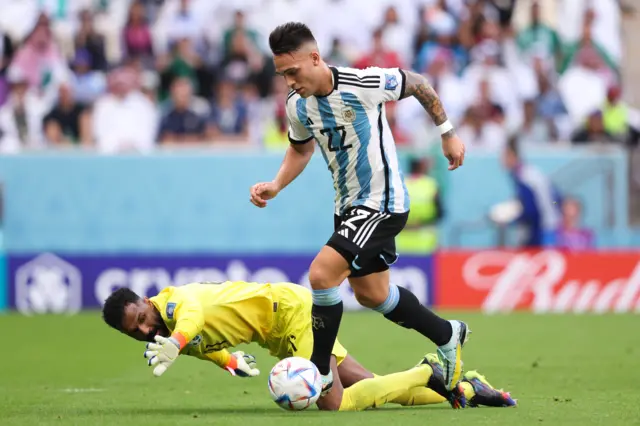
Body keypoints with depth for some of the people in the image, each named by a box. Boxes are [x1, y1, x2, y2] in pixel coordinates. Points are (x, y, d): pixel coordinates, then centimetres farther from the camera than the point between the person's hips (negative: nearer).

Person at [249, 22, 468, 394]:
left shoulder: (364, 84, -24)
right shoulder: (297, 105, -5)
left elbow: (417, 84, -7)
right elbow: (301, 148, 16)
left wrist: (448, 132, 1)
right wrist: (277, 185, -1)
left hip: (382, 203, -8)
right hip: (348, 205, 8)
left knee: (322, 273, -21)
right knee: (371, 294, 17)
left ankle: (319, 373, -9)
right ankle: (448, 336, 39)